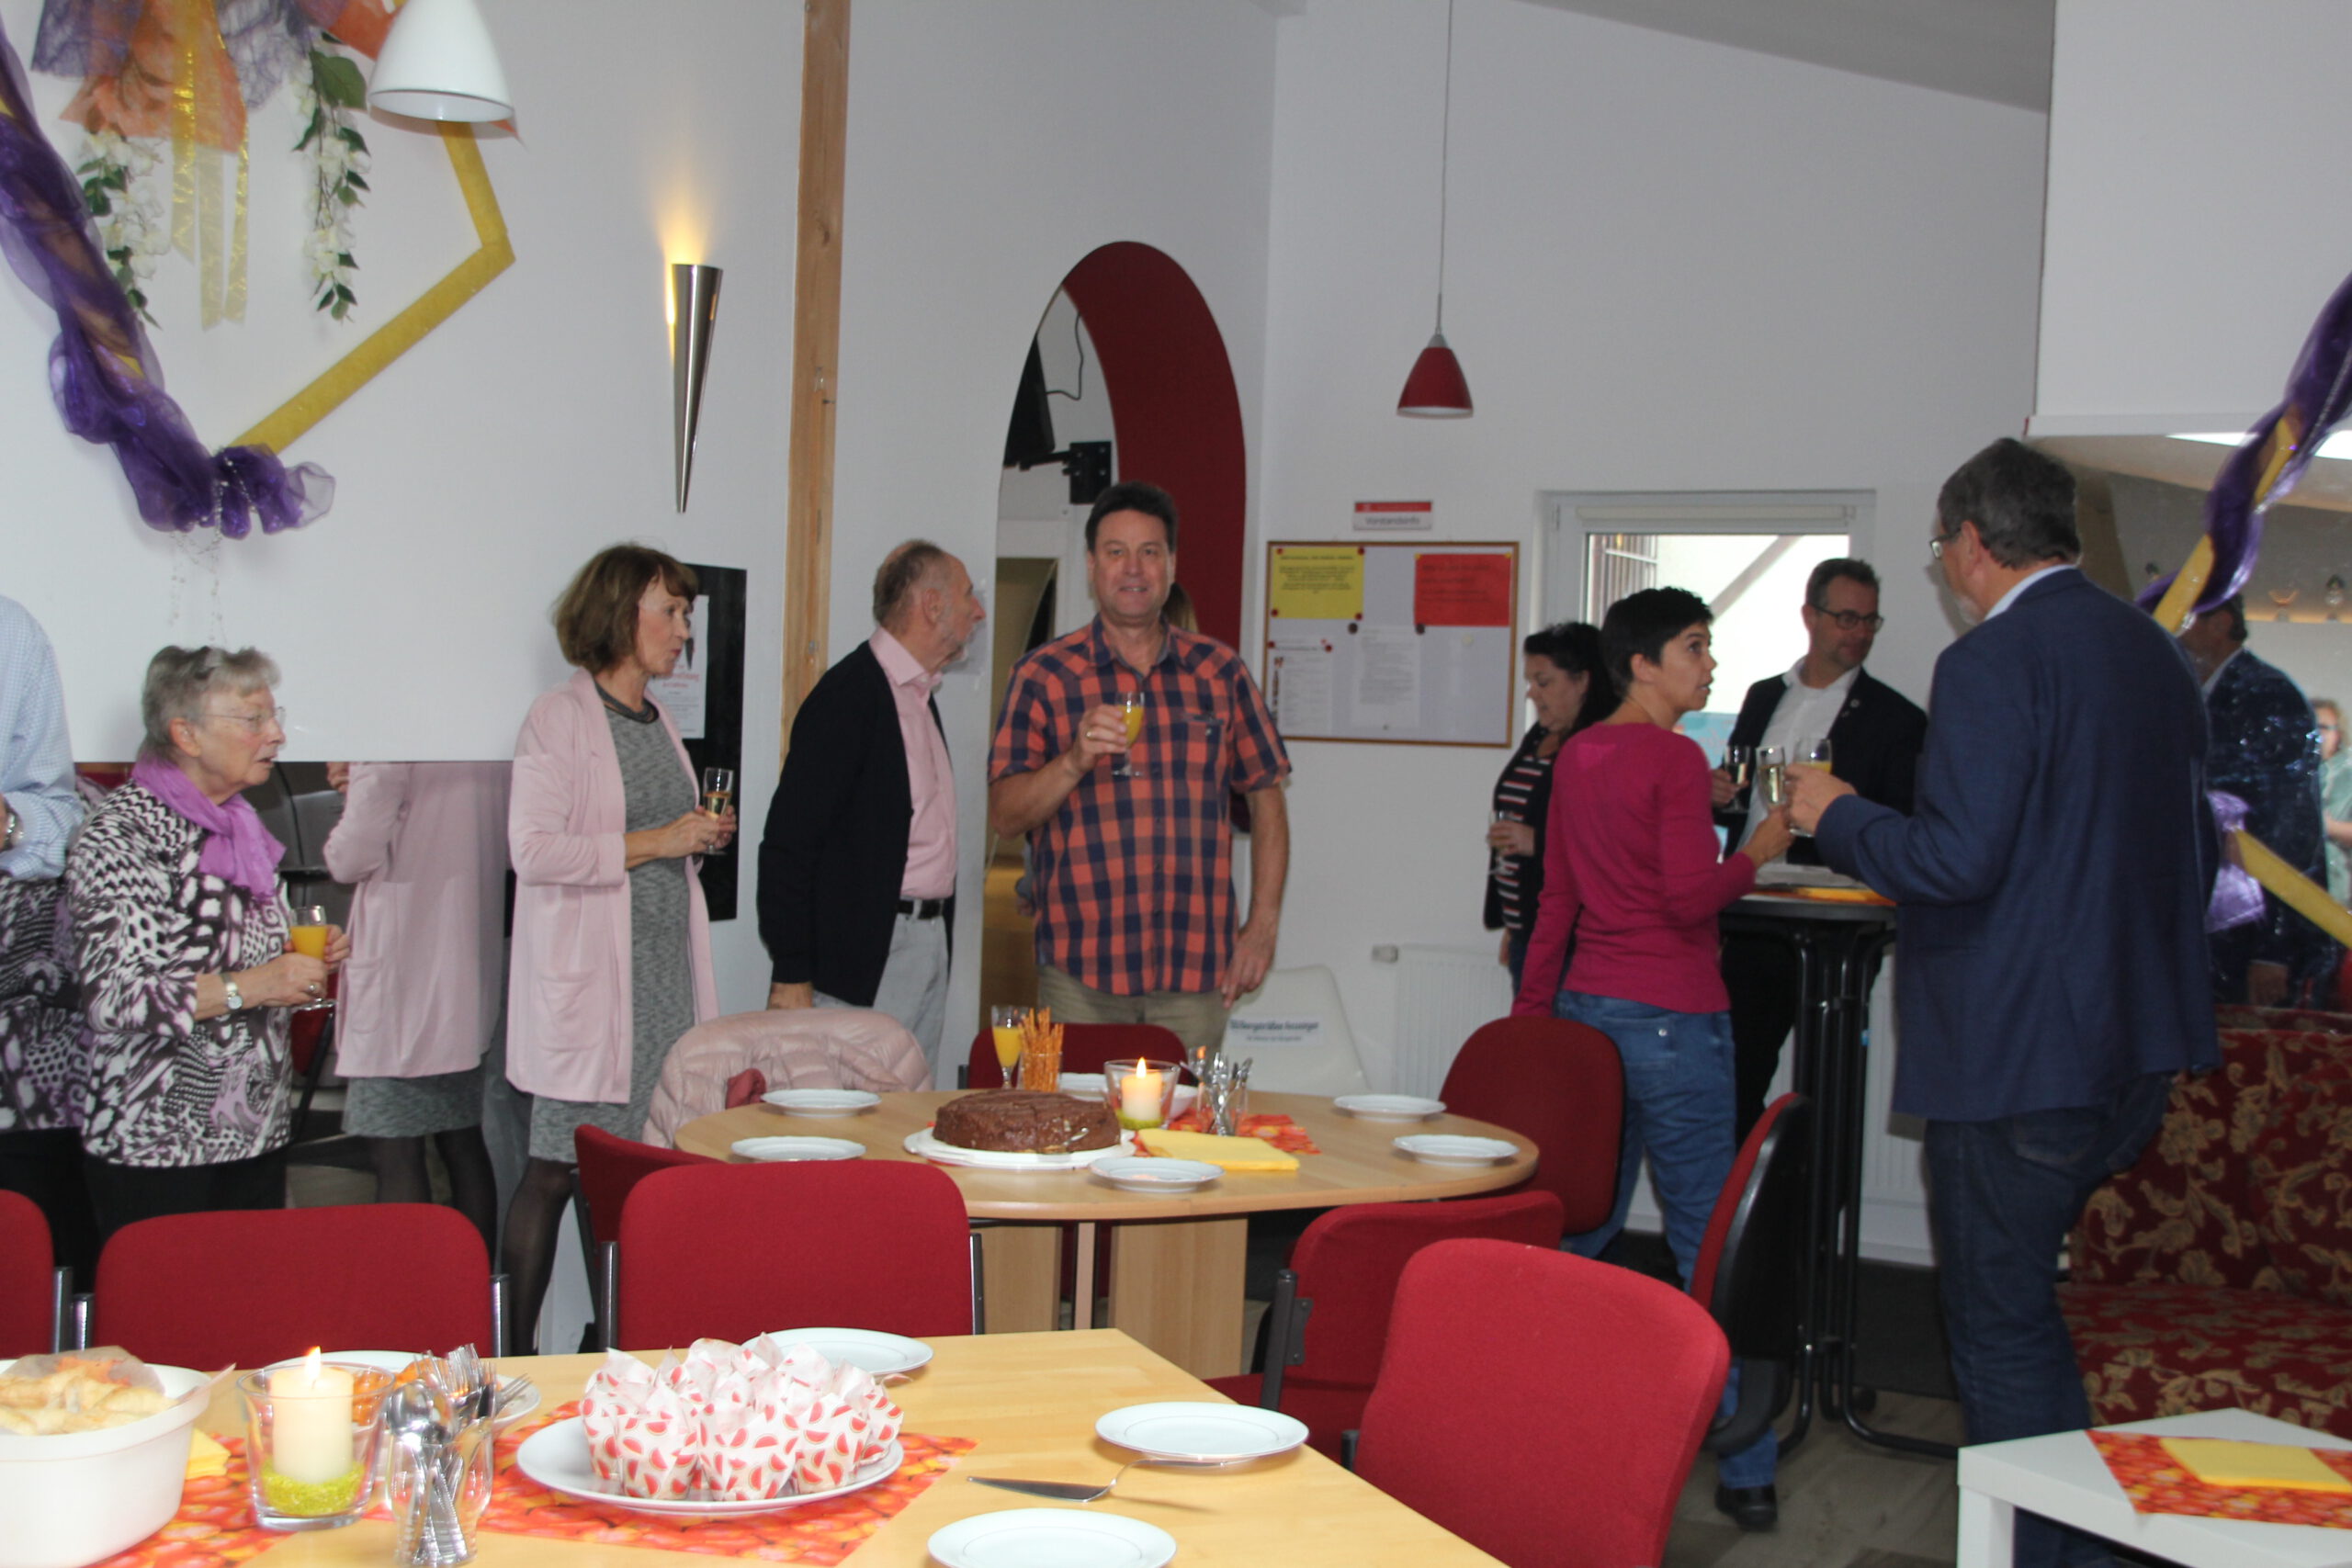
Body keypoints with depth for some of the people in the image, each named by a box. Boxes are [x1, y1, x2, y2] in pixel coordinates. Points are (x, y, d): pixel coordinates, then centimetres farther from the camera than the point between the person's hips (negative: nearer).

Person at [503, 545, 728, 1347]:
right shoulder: (560, 717, -7)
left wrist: (701, 836, 7)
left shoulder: (657, 720, 17)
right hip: (587, 978, -7)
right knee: (556, 1166, -5)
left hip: (663, 969, 7)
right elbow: (533, 850, -16)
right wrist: (653, 842, -16)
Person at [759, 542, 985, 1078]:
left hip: (932, 946, 9)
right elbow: (789, 840, -15)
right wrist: (792, 975, -18)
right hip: (866, 955, -9)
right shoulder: (848, 694, -12)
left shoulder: (919, 694, 17)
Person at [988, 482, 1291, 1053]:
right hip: (1079, 968, -1)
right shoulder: (1043, 675, 3)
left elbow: (1266, 797, 14)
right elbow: (1004, 816, -1)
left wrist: (1263, 926, 7)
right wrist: (1075, 760, -19)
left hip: (1196, 969, 2)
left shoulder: (1220, 671, 10)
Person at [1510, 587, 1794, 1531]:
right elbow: (1690, 895, -19)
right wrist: (1757, 850, -2)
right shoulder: (1674, 758, -11)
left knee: (1581, 1227, 14)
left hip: (1585, 1004, 8)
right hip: (1671, 1017, -8)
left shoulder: (1576, 755, 12)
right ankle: (1744, 1468, 3)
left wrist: (1531, 1012, 20)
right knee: (1706, 1239, -2)